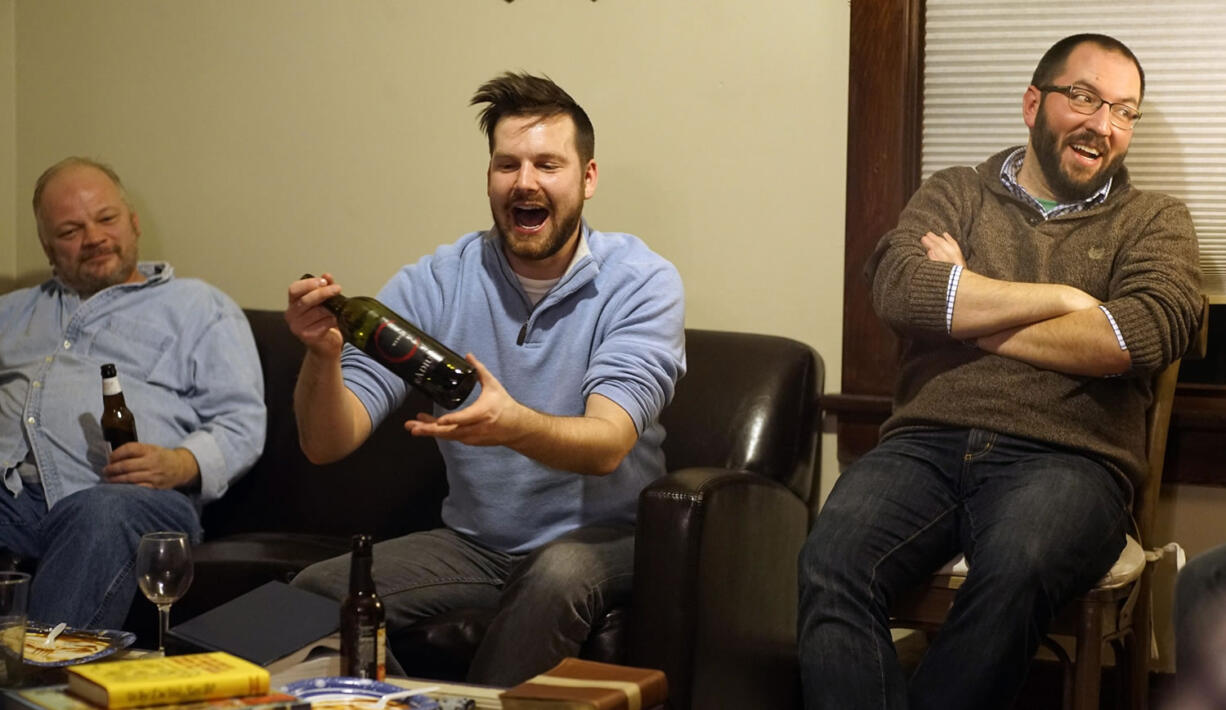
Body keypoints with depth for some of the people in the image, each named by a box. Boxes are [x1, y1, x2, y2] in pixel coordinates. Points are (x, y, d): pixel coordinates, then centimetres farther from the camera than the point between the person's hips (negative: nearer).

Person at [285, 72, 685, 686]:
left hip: (602, 538, -3)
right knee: (310, 595, -17)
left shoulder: (641, 282, -11)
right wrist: (323, 357, -32)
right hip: (472, 540, 3)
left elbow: (606, 445, -25)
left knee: (559, 573, -35)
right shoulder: (433, 284, -4)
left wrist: (514, 425, -46)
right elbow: (327, 445, -10)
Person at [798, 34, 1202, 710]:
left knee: (1016, 570, -36)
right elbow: (897, 288, -1)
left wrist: (962, 310, 0)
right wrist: (1062, 298, -1)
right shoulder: (954, 195, 21)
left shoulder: (1154, 222, 17)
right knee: (831, 562, -30)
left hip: (1065, 458, -1)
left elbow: (1146, 332, -6)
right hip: (926, 444, 2)